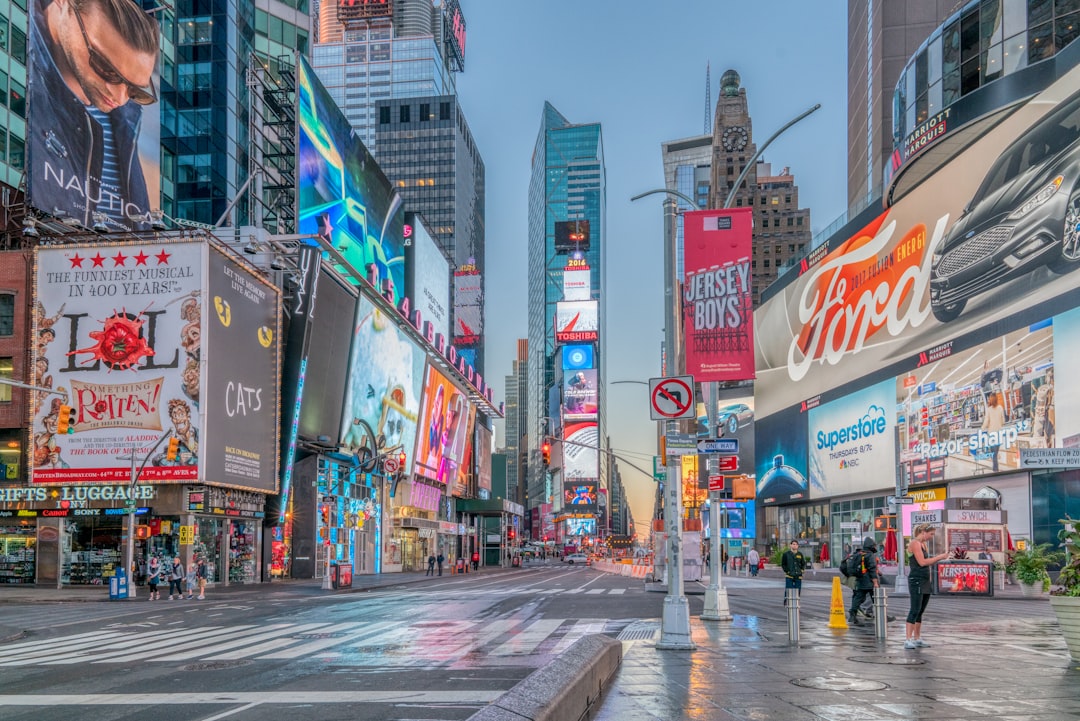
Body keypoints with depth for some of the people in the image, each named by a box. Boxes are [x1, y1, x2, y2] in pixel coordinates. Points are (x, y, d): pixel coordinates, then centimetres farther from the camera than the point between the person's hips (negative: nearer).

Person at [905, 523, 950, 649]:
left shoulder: (923, 544, 18)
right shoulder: (915, 543, -10)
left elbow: (927, 562, 18)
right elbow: (922, 562, -18)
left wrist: (940, 557, 6)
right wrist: (939, 557, -12)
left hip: (925, 581, 9)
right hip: (916, 580, -9)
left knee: (920, 611, 10)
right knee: (915, 610, -12)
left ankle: (917, 639, 15)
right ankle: (907, 640, -14)